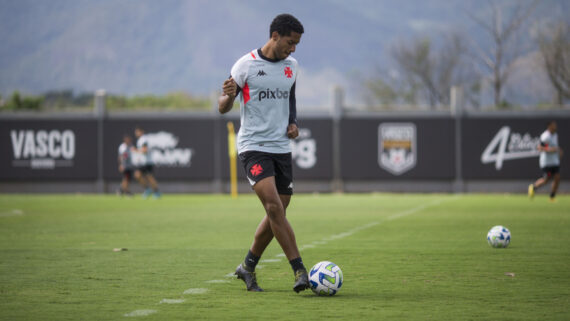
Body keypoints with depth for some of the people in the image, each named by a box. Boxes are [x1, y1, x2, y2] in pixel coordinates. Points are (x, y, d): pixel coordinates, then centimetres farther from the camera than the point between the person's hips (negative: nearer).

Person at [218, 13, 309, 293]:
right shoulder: (246, 65, -8)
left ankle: (247, 267, 25)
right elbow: (222, 108, -6)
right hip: (253, 146, -6)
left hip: (282, 148, 6)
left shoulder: (291, 65, 9)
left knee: (277, 213, 7)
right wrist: (228, 96, -28)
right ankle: (300, 271, -21)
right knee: (274, 206, -20)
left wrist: (293, 122, 8)